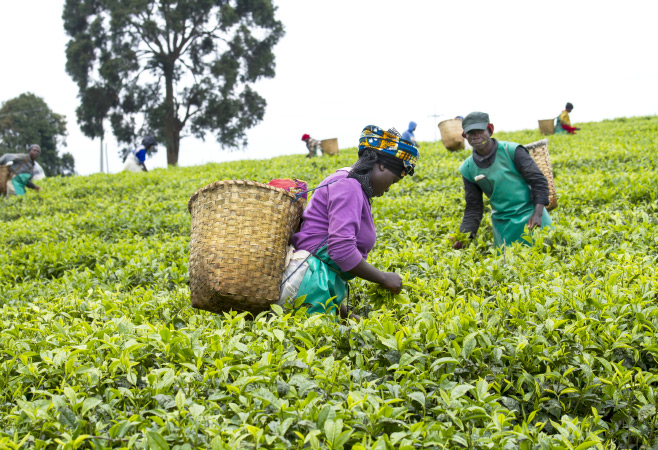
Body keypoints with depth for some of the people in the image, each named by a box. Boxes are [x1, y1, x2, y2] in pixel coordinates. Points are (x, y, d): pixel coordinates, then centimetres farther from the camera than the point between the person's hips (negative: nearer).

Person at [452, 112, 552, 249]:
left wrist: (538, 214, -17)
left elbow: (538, 180, -5)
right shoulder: (468, 168, 3)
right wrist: (463, 236, -8)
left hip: (530, 216, -2)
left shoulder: (512, 151, -8)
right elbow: (473, 208, 7)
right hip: (503, 225, 3)